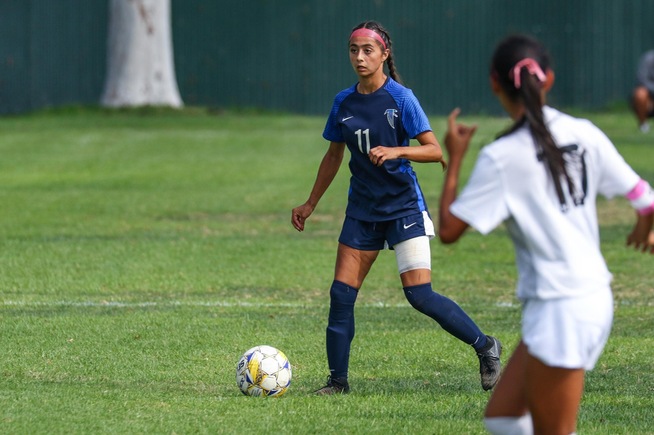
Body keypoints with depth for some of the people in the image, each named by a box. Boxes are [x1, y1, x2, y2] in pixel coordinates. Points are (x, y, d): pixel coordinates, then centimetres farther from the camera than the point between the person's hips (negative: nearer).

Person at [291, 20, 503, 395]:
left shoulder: (401, 98, -10)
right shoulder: (343, 103, 5)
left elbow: (434, 151, -13)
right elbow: (334, 156, 18)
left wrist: (395, 151, -29)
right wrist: (311, 205, 20)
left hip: (404, 206, -5)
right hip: (363, 209, 5)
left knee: (420, 295, -13)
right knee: (341, 295, -2)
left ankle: (486, 347, 4)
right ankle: (338, 381, 8)